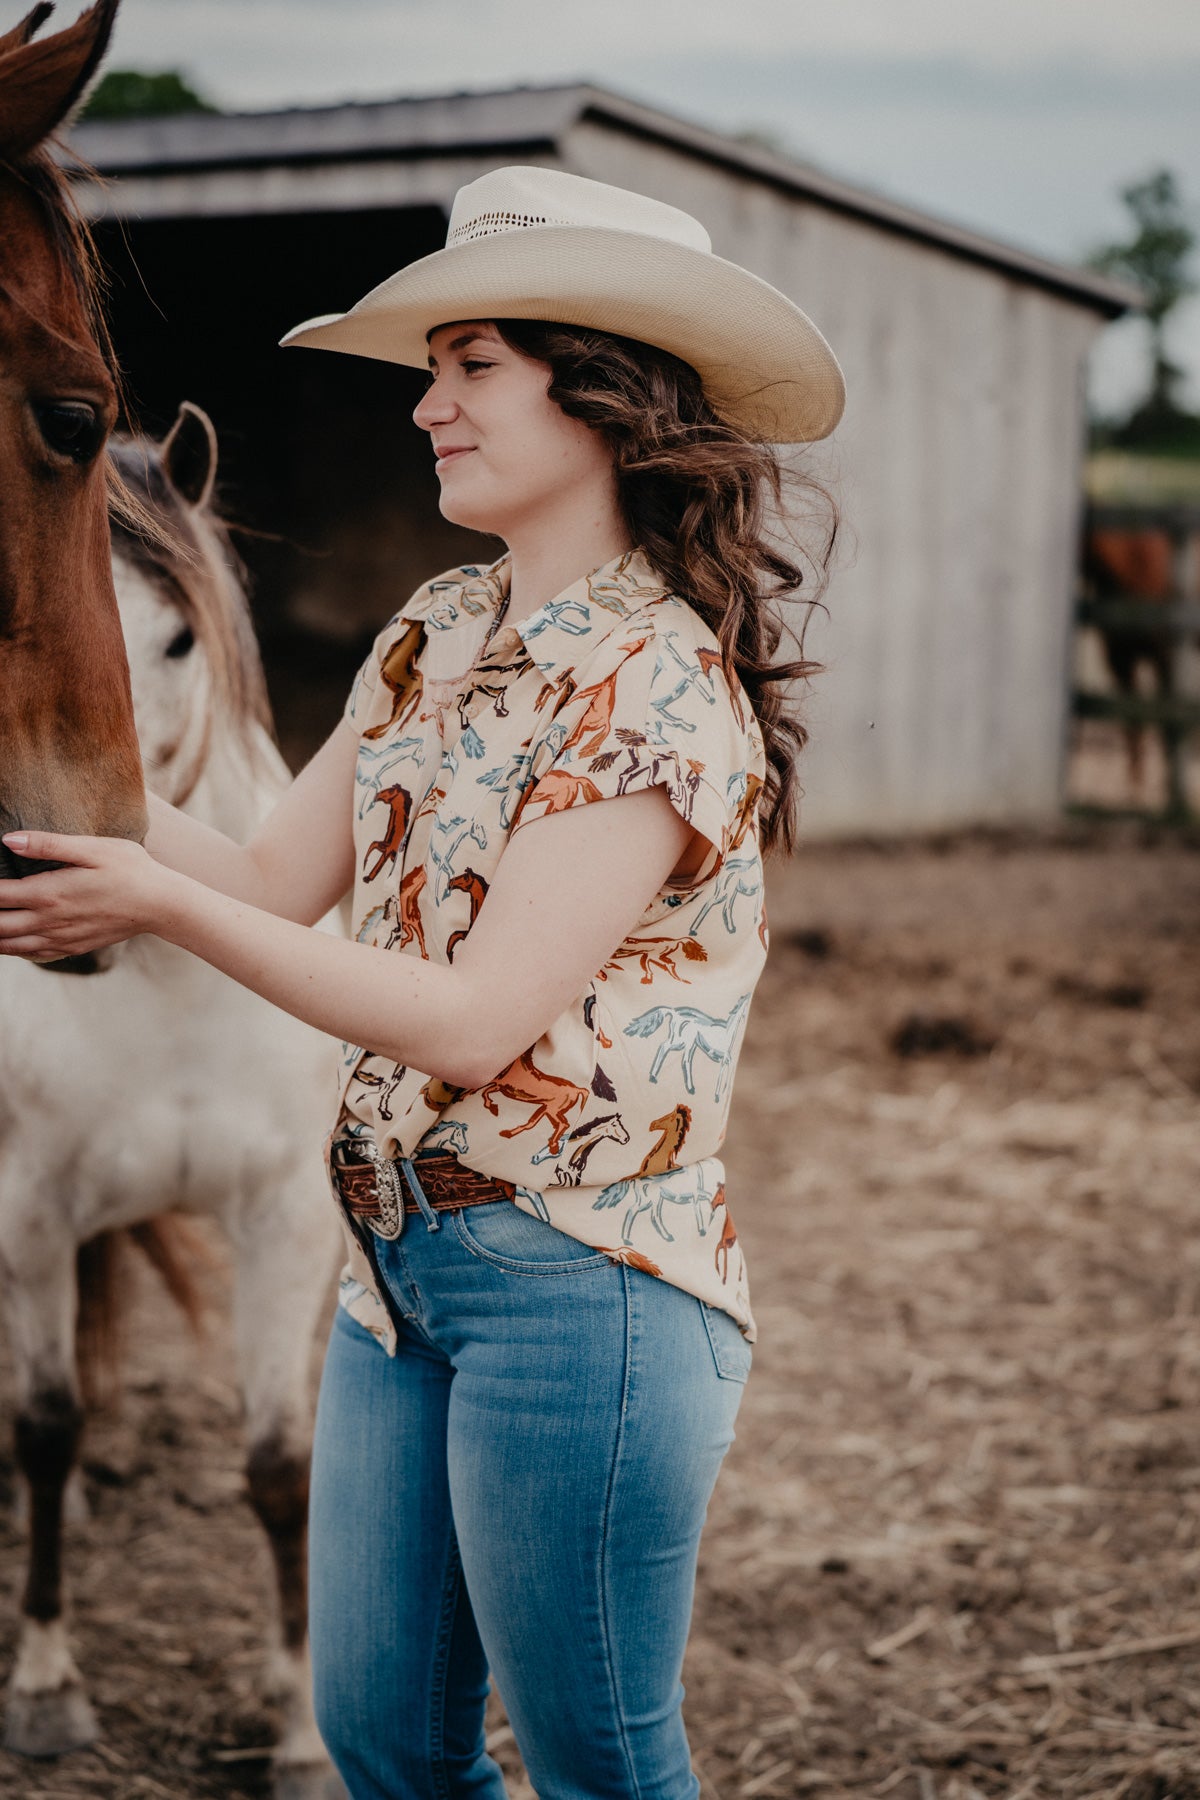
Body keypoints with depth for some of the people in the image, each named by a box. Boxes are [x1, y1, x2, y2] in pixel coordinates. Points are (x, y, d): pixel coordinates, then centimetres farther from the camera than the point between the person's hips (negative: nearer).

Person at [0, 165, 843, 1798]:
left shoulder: (664, 685, -16)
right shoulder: (440, 633, 9)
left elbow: (475, 1021, -21)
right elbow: (278, 882, 6)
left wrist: (162, 910, -20)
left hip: (582, 1289, -8)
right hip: (400, 1270, 8)